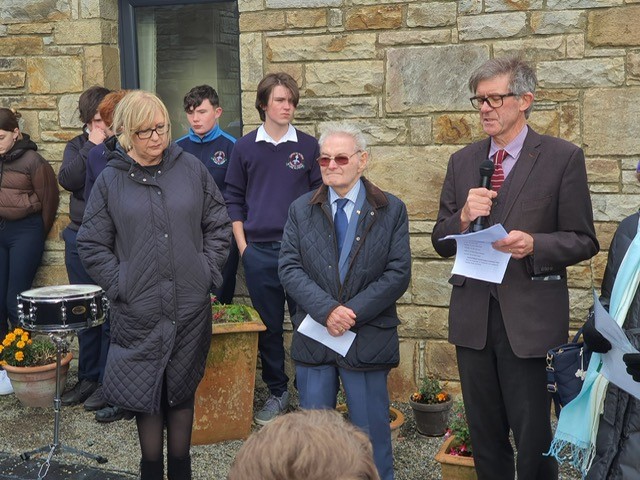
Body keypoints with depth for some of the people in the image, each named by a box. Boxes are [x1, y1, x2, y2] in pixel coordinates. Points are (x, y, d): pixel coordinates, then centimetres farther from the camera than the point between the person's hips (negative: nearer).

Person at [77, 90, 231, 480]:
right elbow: (92, 245, 3)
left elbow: (218, 225, 8)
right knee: (146, 394, 7)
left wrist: (209, 272, 1)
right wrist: (120, 285, -5)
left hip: (191, 307, 1)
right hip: (138, 312, -1)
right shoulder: (111, 180, 0)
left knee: (182, 391, 13)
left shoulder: (191, 168, 2)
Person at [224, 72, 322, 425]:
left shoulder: (308, 146, 3)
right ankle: (277, 393, 24)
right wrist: (242, 246, 2)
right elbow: (234, 200, 9)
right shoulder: (244, 148, 5)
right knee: (269, 326, 10)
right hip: (259, 251, 1)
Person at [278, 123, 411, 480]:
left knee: (372, 434, 8)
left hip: (368, 339, -2)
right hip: (313, 339, 2)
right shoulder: (301, 210, 6)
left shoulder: (392, 210, 0)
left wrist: (353, 312, -16)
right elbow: (290, 268, -3)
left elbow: (398, 274, -7)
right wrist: (327, 310, -17)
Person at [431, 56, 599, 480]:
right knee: (485, 435, 16)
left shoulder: (563, 158, -4)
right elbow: (442, 243, 10)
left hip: (529, 319, -4)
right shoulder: (462, 162, 9)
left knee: (533, 440, 3)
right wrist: (464, 217, -11)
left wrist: (533, 245, -21)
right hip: (473, 317, 4)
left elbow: (583, 241, -3)